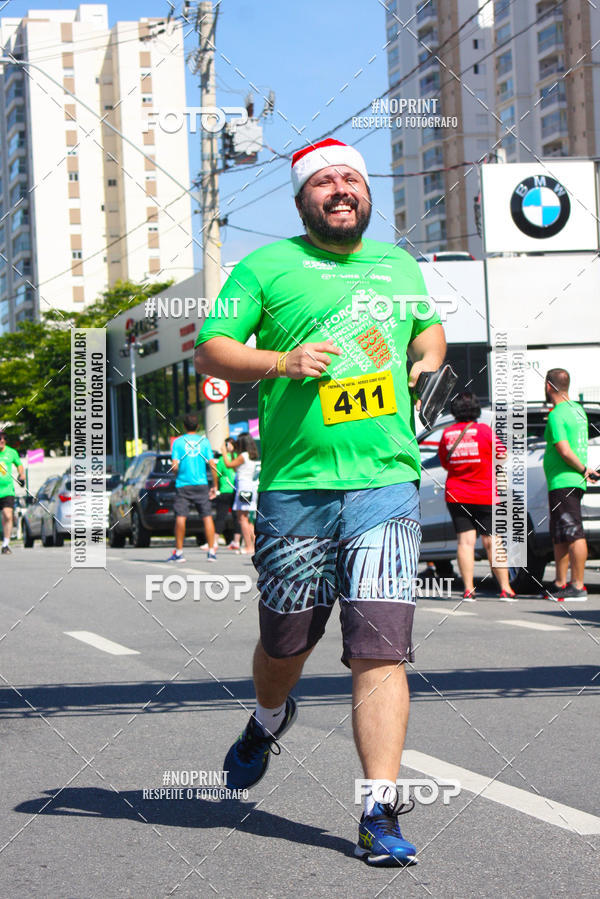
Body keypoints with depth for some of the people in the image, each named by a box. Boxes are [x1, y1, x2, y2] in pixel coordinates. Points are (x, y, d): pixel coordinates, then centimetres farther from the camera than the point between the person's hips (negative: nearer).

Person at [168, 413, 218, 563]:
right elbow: (212, 465, 0)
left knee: (180, 517, -2)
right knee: (207, 517, 2)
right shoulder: (204, 441, 4)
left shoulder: (178, 442, 1)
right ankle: (211, 551, -1)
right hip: (201, 484, 1)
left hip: (183, 485, -1)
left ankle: (178, 552, -1)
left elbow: (175, 466, -7)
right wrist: (215, 486, 5)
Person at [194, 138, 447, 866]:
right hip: (295, 487, -1)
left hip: (385, 484, 1)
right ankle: (269, 720, 47)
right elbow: (209, 349, 1)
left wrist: (428, 357, 12)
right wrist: (282, 361, -15)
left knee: (379, 651, -9)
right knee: (286, 644, 12)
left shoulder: (400, 266, 15)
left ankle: (380, 813, -6)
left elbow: (428, 324, 35)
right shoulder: (268, 266, 4)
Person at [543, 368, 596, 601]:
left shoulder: (556, 415, -14)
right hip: (573, 482, 10)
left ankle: (578, 587, -9)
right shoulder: (577, 409, 14)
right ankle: (560, 584, 23)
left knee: (573, 534, -9)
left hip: (563, 483, -10)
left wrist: (584, 470, -9)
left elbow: (565, 451, -21)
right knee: (560, 536, 17)